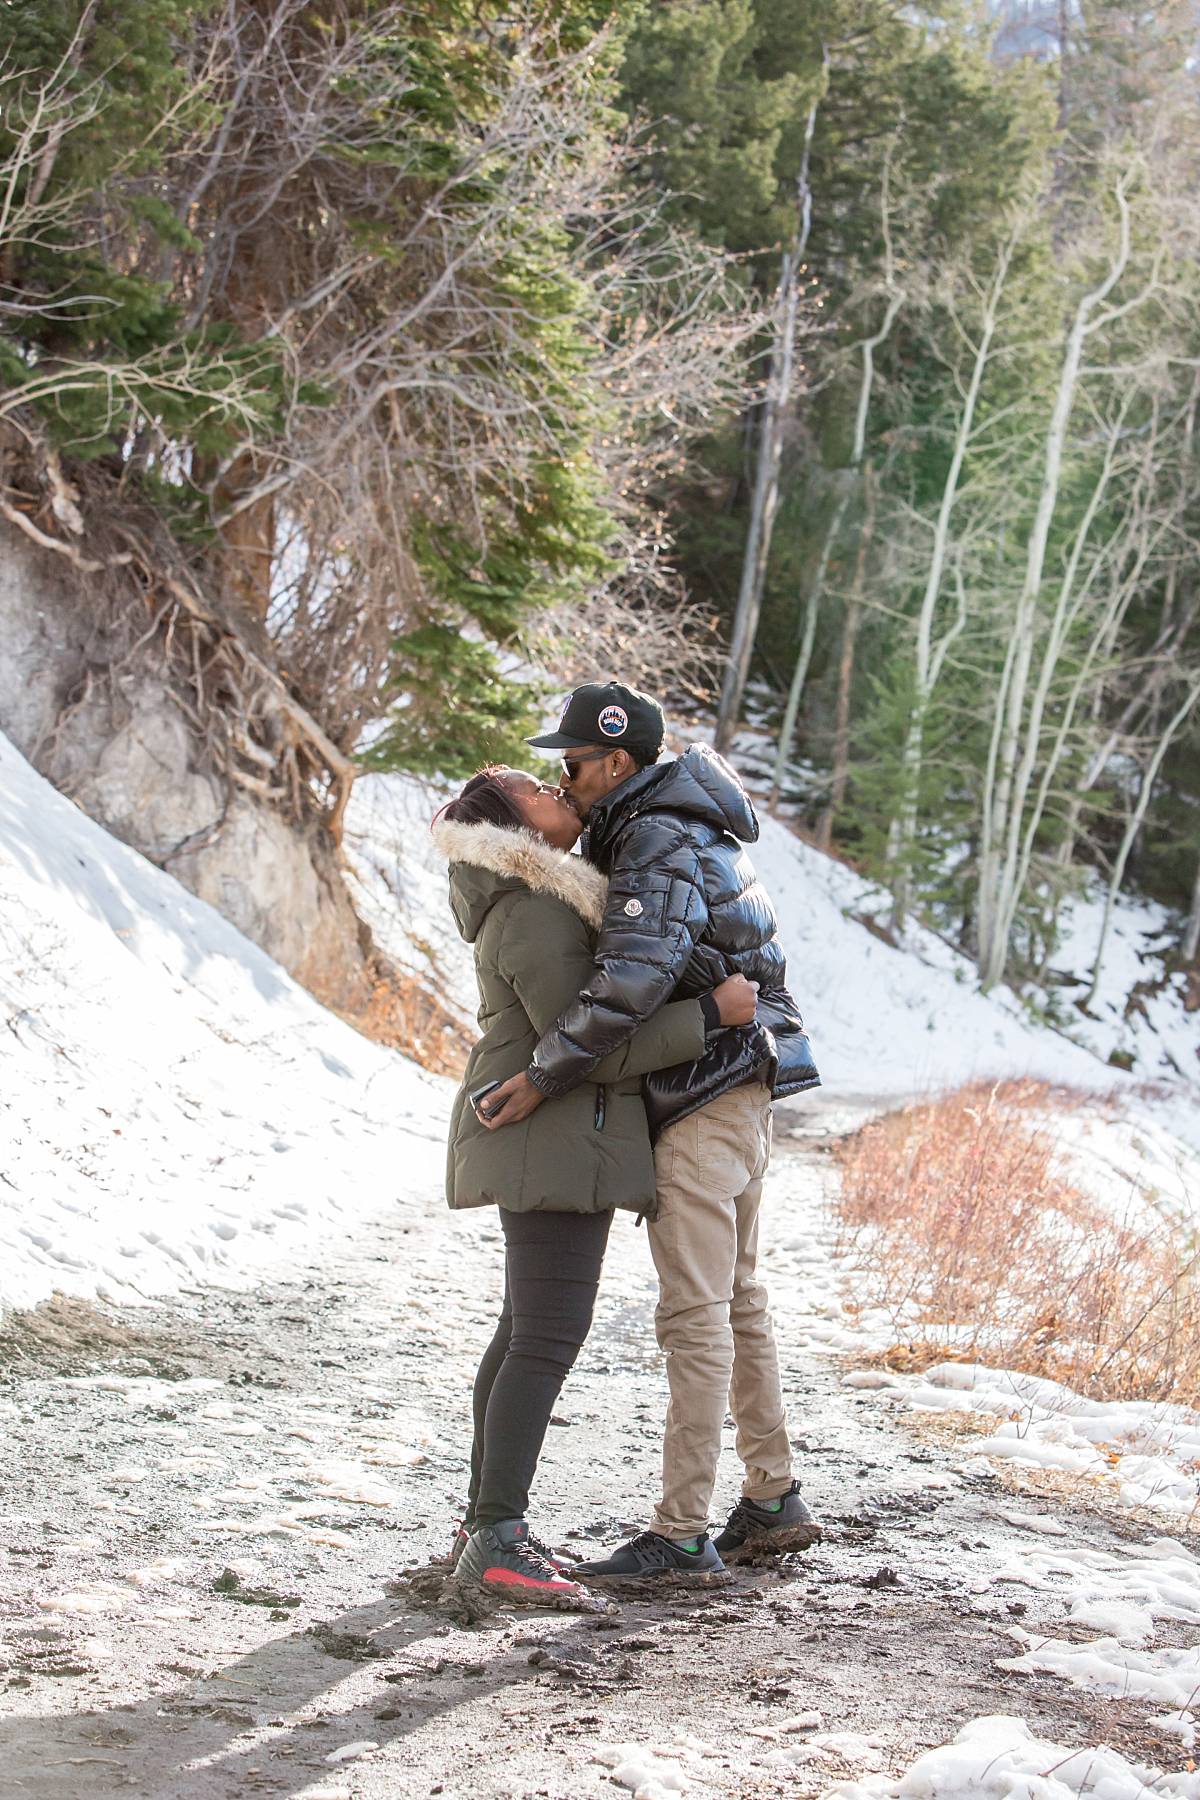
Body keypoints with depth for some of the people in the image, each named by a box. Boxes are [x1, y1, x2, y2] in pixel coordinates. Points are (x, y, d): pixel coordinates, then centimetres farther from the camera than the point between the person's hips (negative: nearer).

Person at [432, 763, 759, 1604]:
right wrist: (711, 1013, -19)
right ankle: (498, 1541, -17)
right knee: (548, 1339, -14)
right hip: (553, 1137, -11)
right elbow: (592, 1050, -22)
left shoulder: (543, 896, 14)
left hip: (543, 1147, 11)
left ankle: (486, 1522, 15)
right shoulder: (536, 918, -19)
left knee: (526, 1332, 12)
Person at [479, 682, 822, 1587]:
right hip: (739, 1085, 10)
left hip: (702, 1104, -10)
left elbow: (631, 981, -35)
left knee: (695, 1316, -8)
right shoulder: (680, 825, 13)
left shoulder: (659, 850, -20)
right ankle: (775, 1502, 23)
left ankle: (680, 1536, -5)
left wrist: (543, 1077, -29)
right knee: (737, 1301, 16)